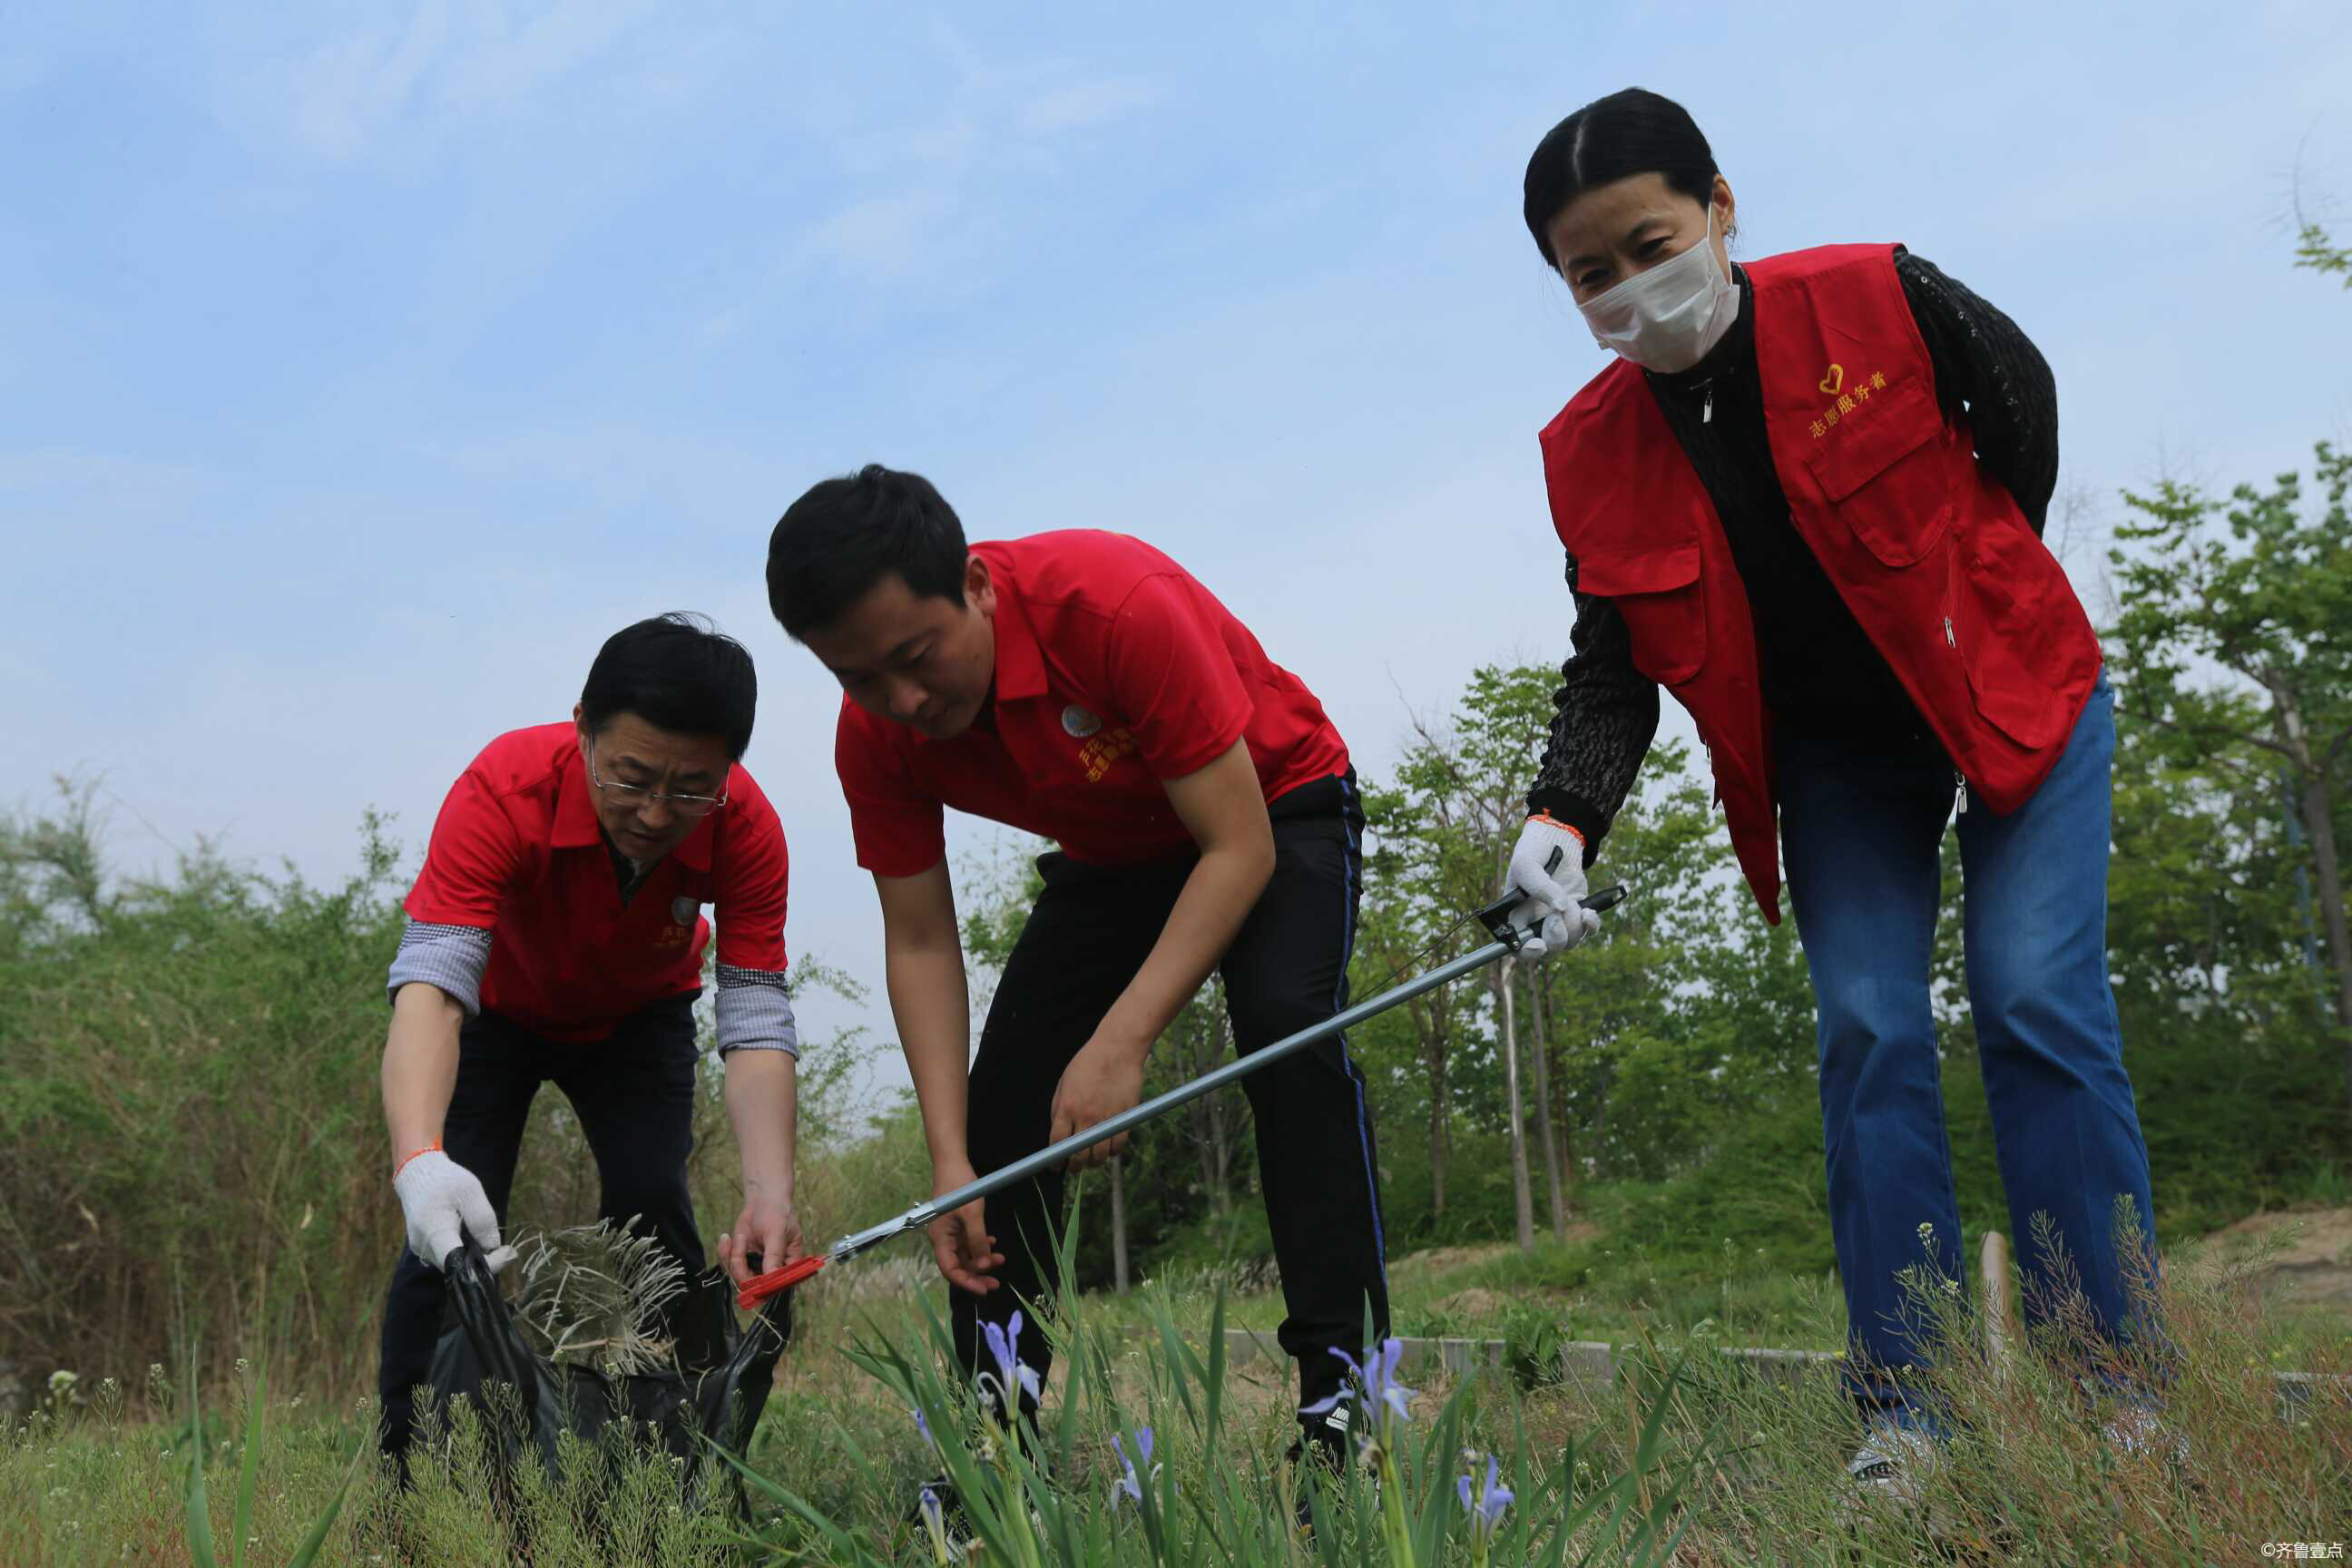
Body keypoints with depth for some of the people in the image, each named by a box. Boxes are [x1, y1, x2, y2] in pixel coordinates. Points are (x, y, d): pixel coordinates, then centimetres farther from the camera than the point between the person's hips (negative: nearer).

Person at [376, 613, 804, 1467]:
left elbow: (756, 1021, -33)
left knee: (652, 1208, -15)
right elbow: (430, 984, -48)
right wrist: (419, 1161, -65)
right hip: (499, 1008, -1)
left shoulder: (744, 827, -33)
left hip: (640, 1017, 1)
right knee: (455, 1230, -16)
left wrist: (770, 1193, -48)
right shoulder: (505, 789, -39)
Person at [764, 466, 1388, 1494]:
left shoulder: (1114, 603, -39)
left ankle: (1341, 1395, -27)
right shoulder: (876, 736, -21)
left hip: (1276, 809, -5)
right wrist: (951, 1162, -24)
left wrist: (1121, 1041, -40)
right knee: (1001, 1095, -6)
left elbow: (1238, 848, -34)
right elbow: (920, 943, -14)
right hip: (1112, 859, 5)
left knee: (1286, 1023, -32)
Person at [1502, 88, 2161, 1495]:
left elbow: (2021, 404, -2)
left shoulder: (1877, 299, -20)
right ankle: (1907, 1414, -2)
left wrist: (1964, 591, 6)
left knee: (2040, 1003, -12)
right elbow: (1612, 672, -9)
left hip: (2015, 696, -2)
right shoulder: (1592, 453, -11)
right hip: (1834, 757, 3)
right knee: (1869, 1035, -6)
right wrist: (1567, 818, -26)